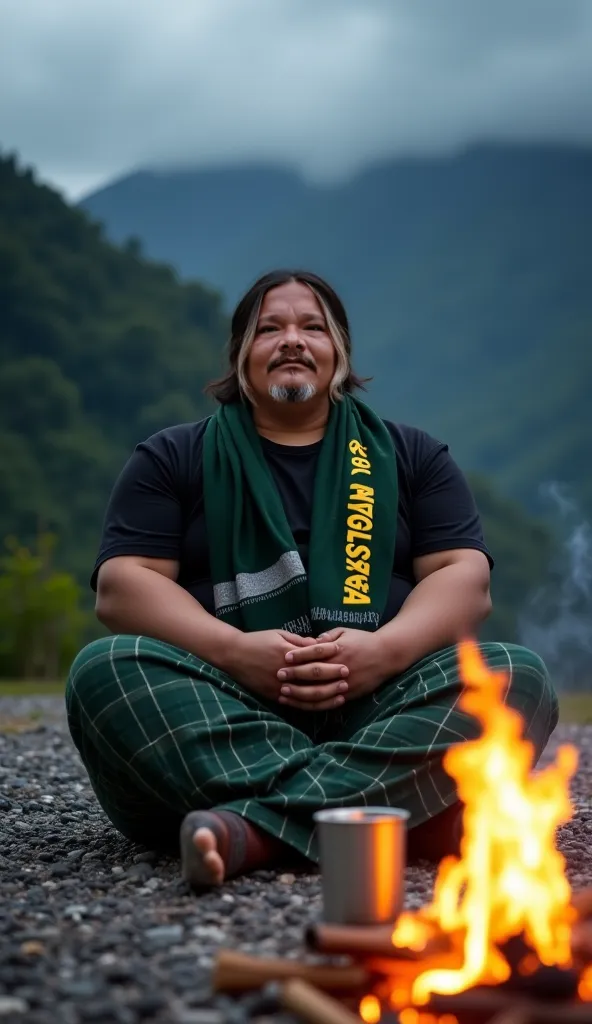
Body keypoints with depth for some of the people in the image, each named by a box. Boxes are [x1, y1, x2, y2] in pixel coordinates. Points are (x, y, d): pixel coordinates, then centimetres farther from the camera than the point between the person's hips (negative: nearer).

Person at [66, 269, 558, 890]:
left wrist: (385, 649, -15)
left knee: (517, 676, -25)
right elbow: (122, 586, 3)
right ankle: (402, 817, -39)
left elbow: (466, 581, 7)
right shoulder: (172, 459, 16)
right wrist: (234, 650, -16)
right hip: (222, 712, -1)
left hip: (378, 710, 1)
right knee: (104, 670, -29)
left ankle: (256, 827, -39)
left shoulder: (411, 457, 20)